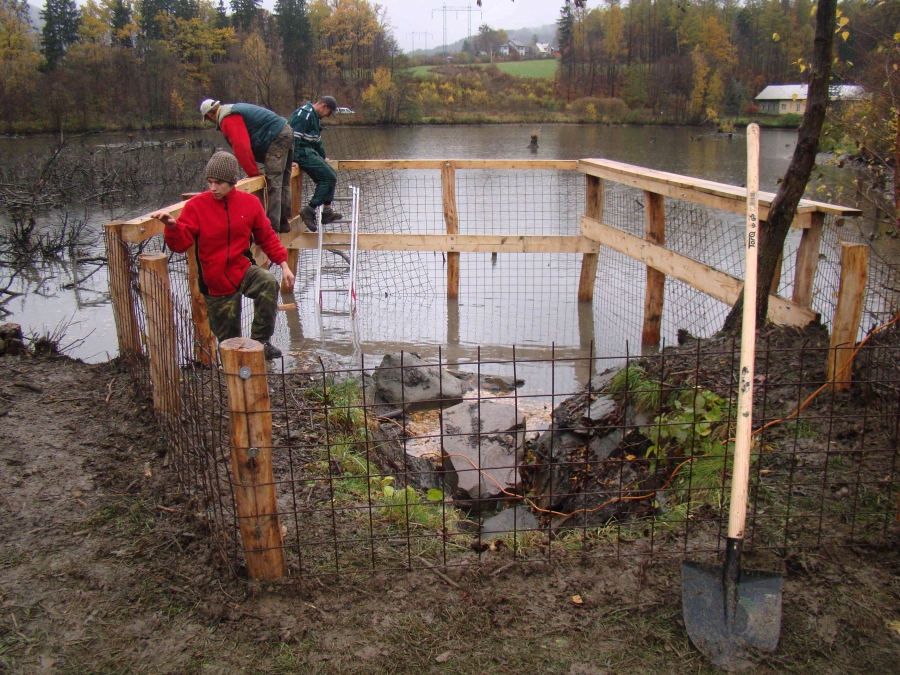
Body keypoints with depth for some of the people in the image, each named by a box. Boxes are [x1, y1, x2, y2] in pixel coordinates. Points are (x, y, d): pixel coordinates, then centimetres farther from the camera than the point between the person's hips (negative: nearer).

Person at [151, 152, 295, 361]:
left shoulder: (249, 202, -3)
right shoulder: (196, 206, -8)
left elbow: (267, 237, 6)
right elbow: (180, 243, -12)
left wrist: (283, 264, -2)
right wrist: (172, 226, -32)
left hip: (243, 270, 1)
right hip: (216, 282, -1)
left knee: (269, 282, -33)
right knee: (229, 340, 5)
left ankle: (261, 340, -19)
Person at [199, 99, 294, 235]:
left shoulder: (228, 119, -11)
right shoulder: (233, 109, 22)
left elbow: (242, 147, -18)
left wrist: (253, 173, -9)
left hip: (277, 138, -10)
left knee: (273, 183, -12)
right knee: (283, 182, 15)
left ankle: (272, 227, -15)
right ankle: (284, 222, 22)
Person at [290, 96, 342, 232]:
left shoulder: (315, 116, 19)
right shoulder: (304, 113, -14)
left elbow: (317, 139, 29)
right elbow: (295, 136, -22)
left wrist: (323, 156, 29)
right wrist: (294, 159, -26)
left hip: (310, 152, 11)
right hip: (303, 153, -11)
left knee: (331, 176, 10)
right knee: (329, 177, -14)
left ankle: (327, 211, 12)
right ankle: (309, 210, -12)